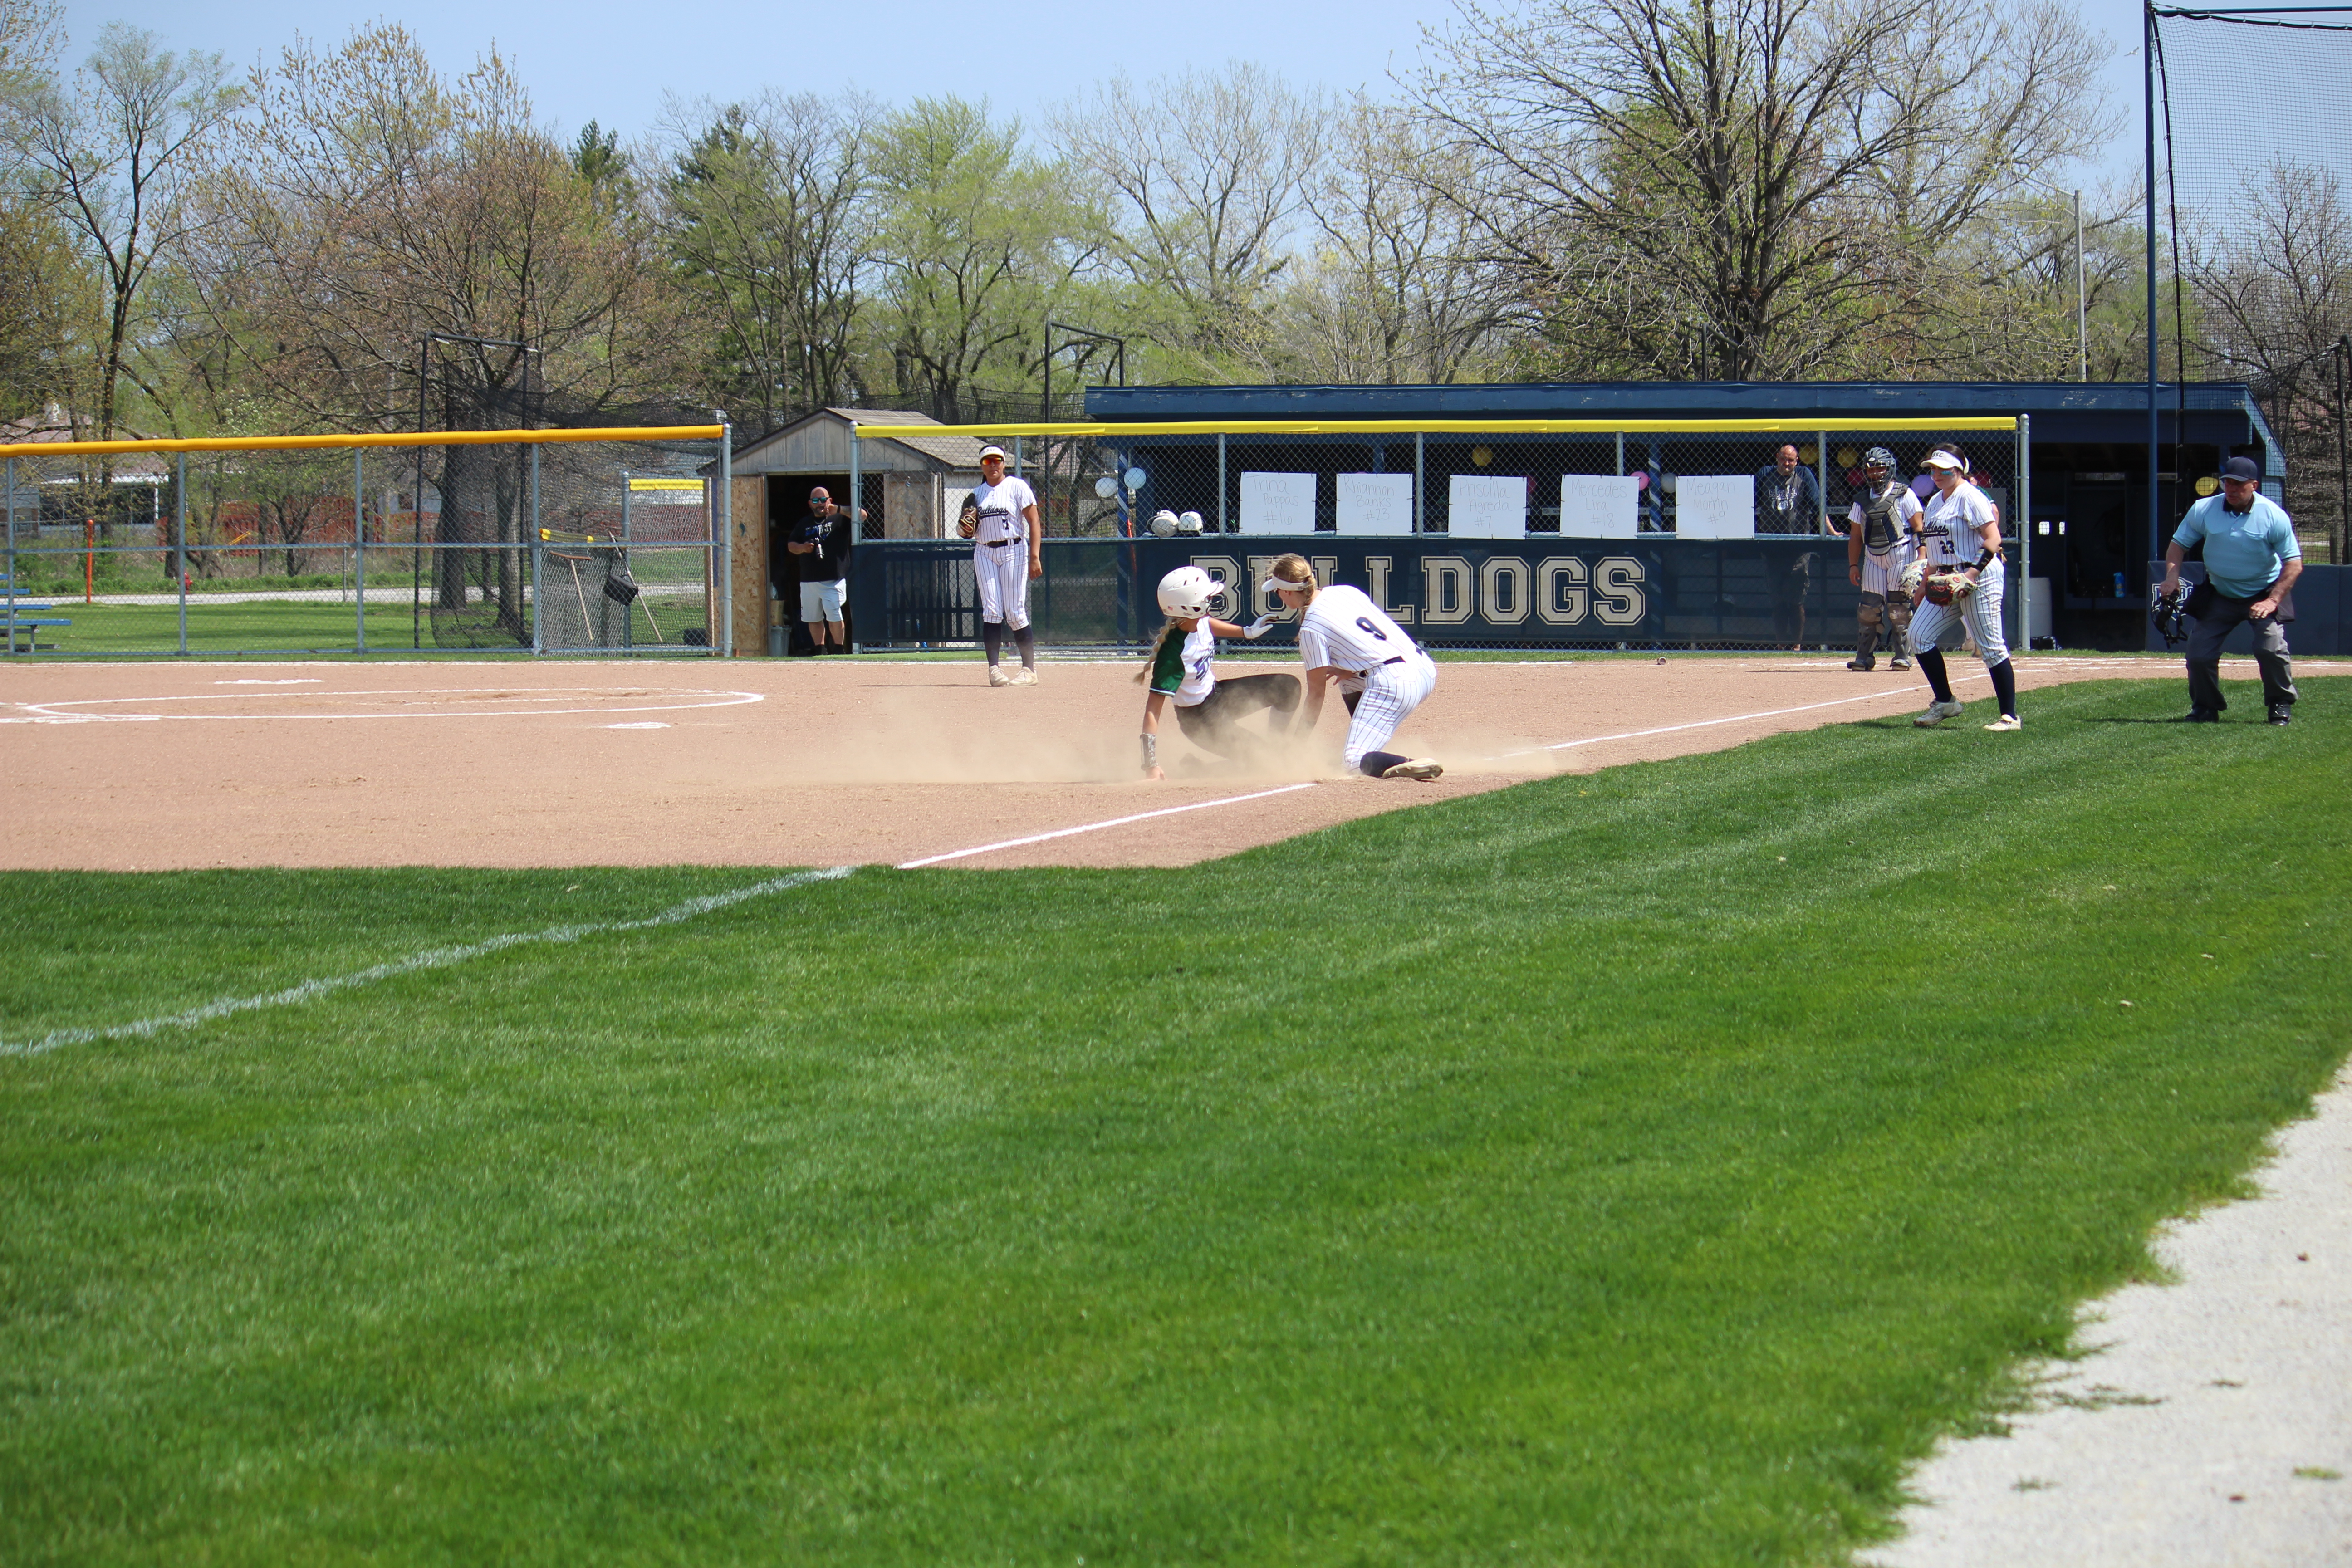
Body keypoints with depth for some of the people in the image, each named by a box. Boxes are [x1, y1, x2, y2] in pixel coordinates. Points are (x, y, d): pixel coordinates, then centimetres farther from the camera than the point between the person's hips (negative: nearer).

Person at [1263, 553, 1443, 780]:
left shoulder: (1311, 629, -3)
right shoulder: (1346, 591, 17)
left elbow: (1316, 695, 2)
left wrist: (1298, 740, 11)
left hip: (1392, 684, -9)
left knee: (1354, 761, -7)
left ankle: (1413, 764, -32)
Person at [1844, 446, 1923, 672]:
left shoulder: (1904, 495, -1)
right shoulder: (1862, 500, 13)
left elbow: (1919, 527, -4)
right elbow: (1855, 535, 15)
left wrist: (1921, 558, -12)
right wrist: (1853, 565, 9)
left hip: (1901, 556, -4)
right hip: (1872, 558, 4)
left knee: (1899, 610, -5)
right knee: (1869, 609, 0)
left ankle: (1902, 656, 1)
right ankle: (1864, 657, 4)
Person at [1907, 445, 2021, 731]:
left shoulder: (1970, 497, -10)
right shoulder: (1936, 502, 17)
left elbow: (1993, 540, -17)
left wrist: (1972, 574, -26)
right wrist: (1923, 589, 22)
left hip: (1980, 579, -10)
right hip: (1947, 581, 10)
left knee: (1991, 646, -9)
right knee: (1919, 635, 3)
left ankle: (2010, 716, -7)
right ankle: (1945, 702, 11)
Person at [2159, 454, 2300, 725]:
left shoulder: (2275, 517, -18)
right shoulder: (2203, 510, -10)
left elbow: (2294, 564, -16)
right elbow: (2179, 543, 1)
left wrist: (2273, 601, -26)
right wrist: (2172, 576, -18)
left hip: (2264, 593, -3)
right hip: (2219, 596, 3)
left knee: (2271, 647, -21)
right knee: (2199, 653, -4)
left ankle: (2281, 704, 1)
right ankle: (2205, 708, 18)